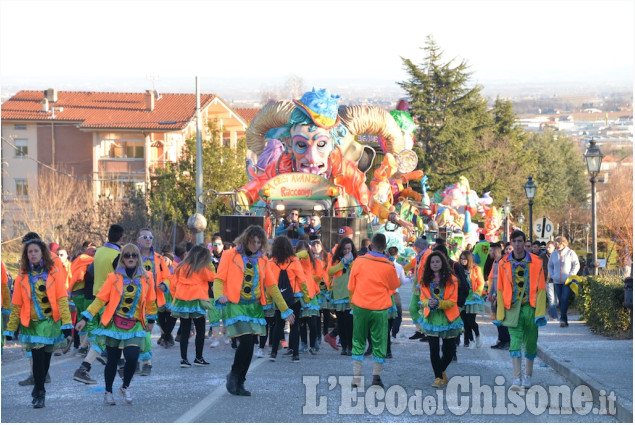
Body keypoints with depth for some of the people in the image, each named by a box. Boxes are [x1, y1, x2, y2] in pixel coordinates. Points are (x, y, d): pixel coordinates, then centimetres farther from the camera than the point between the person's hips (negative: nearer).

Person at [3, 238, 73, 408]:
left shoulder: (54, 272, -1)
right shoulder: (23, 276, 4)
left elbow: (62, 299, -6)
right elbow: (16, 305, 7)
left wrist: (67, 324, -12)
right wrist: (11, 329, 6)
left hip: (51, 322, 0)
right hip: (31, 324, 0)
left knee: (45, 358, 8)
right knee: (38, 358, -11)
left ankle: (38, 390, 27)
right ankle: (39, 394, 1)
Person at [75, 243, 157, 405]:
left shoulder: (146, 278, 2)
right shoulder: (114, 277, -3)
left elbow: (150, 301, 15)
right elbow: (100, 299, -4)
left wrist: (151, 320, 22)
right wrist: (85, 318, -9)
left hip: (135, 326, 1)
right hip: (114, 324, -1)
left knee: (132, 358, -15)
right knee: (112, 360, 2)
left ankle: (125, 387, 12)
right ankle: (108, 392, 23)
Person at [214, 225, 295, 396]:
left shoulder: (262, 261, 13)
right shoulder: (230, 255, 1)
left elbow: (272, 286, 17)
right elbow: (219, 279, -3)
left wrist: (285, 309, 16)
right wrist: (220, 296, -24)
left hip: (254, 307, 5)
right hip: (235, 305, -5)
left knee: (249, 346, 1)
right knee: (246, 341, -18)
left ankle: (239, 382, 14)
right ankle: (234, 376, 2)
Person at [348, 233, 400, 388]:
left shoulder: (359, 261, -6)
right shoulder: (389, 266, -6)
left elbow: (351, 286, 3)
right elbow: (394, 287, 10)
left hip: (360, 306, 1)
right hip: (380, 308, -1)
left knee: (358, 341, 10)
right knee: (379, 342, 8)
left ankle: (356, 377, 8)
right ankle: (376, 377, 7)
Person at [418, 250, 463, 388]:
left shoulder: (451, 279, -6)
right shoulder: (426, 280, 3)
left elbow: (453, 301, -8)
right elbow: (423, 299, 4)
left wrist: (438, 303, -24)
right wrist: (428, 303, -20)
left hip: (448, 318, -1)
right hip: (431, 318, 1)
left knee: (450, 350, 3)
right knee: (434, 349, -1)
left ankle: (442, 370, 31)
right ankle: (438, 377, 12)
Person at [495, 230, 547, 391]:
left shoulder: (536, 262, -1)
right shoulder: (504, 264, 2)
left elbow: (541, 289, -1)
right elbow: (500, 290, 6)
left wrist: (540, 314, -8)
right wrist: (500, 315, 1)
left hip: (530, 308, 0)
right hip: (512, 309, 0)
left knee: (530, 344, 9)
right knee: (515, 343, -11)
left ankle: (527, 376, 27)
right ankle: (517, 379, -17)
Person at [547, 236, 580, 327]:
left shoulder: (570, 253, -1)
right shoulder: (554, 254, 11)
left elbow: (576, 265, 2)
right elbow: (550, 266, 23)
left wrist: (571, 275, -8)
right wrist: (552, 275, 8)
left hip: (567, 281, -4)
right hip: (557, 281, 4)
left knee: (564, 299, -17)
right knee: (561, 301, 4)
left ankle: (563, 319, -18)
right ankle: (564, 320, 9)